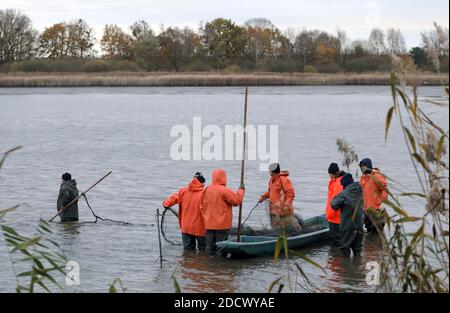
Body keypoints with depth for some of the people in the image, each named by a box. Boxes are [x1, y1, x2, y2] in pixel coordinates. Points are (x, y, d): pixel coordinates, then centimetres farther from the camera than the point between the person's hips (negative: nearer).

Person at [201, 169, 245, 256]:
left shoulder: (206, 190, 5)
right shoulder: (225, 191, -15)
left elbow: (203, 207, 11)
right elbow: (237, 200, -14)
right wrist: (241, 190, 2)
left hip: (209, 225, 6)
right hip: (222, 225, -6)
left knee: (210, 248, 10)